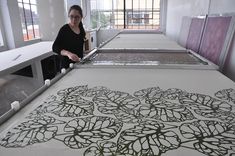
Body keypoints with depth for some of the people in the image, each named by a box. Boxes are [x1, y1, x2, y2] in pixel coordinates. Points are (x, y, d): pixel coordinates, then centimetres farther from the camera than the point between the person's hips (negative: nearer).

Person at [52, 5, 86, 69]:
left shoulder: (81, 28, 2)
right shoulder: (64, 29, -15)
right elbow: (55, 47, -24)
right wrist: (68, 53, -39)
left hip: (79, 63, 6)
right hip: (67, 65, -6)